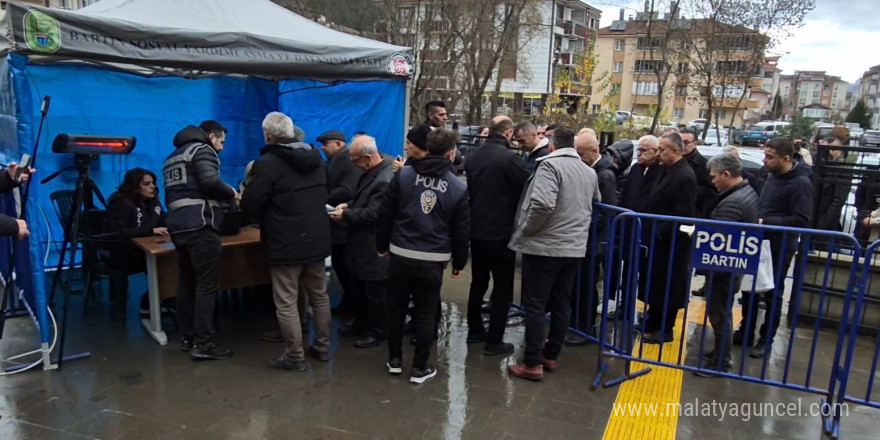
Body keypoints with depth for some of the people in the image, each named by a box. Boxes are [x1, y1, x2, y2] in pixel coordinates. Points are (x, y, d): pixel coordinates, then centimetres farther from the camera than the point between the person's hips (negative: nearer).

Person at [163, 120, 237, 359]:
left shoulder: (173, 156, 24)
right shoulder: (202, 150, -3)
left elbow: (176, 194, 22)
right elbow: (210, 183, -18)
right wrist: (231, 193, -1)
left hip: (178, 225, 9)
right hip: (200, 225, -9)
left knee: (187, 282, 12)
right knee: (207, 283, -8)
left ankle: (188, 337, 17)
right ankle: (203, 342, -9)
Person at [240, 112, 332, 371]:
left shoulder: (268, 163, -14)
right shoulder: (316, 158, 9)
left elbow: (250, 204, -13)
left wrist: (269, 215, 6)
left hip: (285, 243, -7)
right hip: (317, 239, 7)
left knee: (286, 303, 3)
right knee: (319, 296, 17)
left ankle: (295, 357, 10)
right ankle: (322, 347, 26)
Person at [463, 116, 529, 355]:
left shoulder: (474, 156, 6)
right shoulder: (509, 158, -17)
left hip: (476, 230, 7)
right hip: (500, 232, -7)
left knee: (478, 282, 18)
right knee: (503, 287, 3)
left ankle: (474, 330, 28)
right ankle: (494, 341, 7)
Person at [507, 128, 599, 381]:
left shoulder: (550, 165, -12)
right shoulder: (589, 172, 12)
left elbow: (543, 203, -26)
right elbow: (596, 205, 25)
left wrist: (525, 231, -13)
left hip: (544, 246, -7)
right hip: (574, 248, 7)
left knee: (535, 305, -1)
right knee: (562, 305, 13)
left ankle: (532, 364, 3)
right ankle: (551, 356, 24)